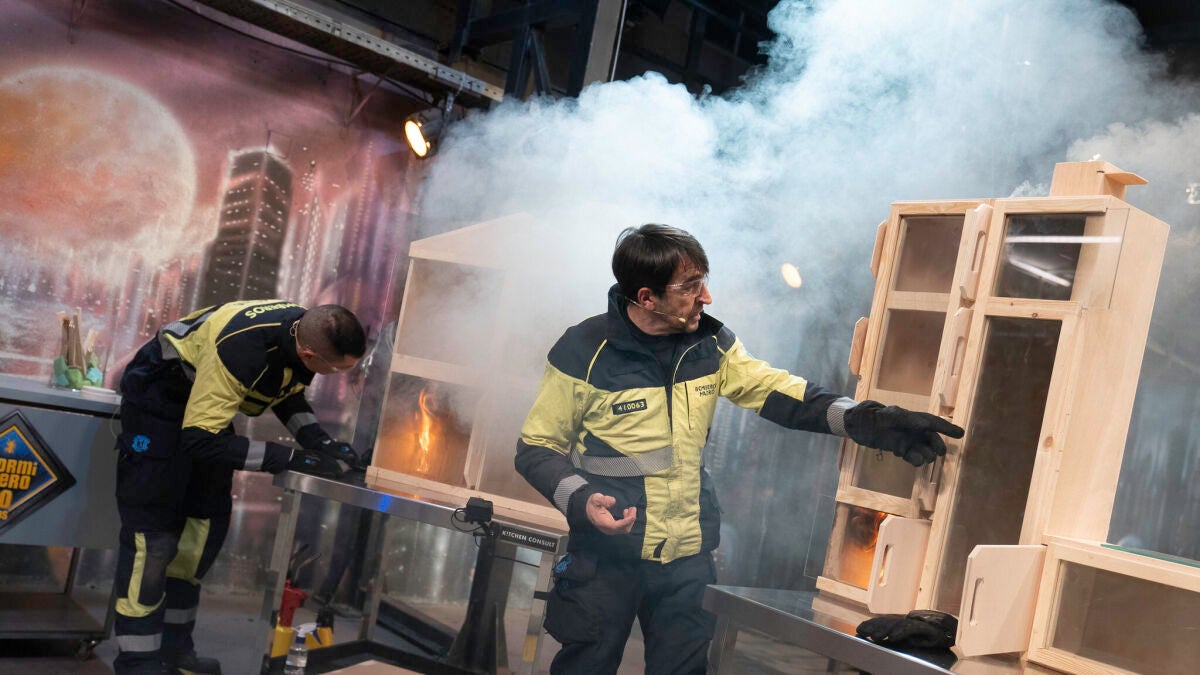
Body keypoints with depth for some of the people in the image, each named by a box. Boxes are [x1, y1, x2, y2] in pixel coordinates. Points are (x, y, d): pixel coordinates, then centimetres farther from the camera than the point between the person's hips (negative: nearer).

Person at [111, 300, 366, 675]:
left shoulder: (308, 332, -17)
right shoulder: (241, 349, -40)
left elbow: (288, 391, 4)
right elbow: (201, 441, -35)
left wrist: (317, 439, -12)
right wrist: (290, 458, -36)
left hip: (205, 403, 8)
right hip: (157, 396, -8)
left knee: (206, 525, 8)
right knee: (152, 535, -11)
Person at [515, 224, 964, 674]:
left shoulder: (710, 345, 1)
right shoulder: (584, 353, -13)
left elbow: (780, 393, -4)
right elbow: (536, 449, -6)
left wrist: (870, 421, -18)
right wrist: (581, 501, -24)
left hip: (689, 556, 4)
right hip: (606, 553, -4)